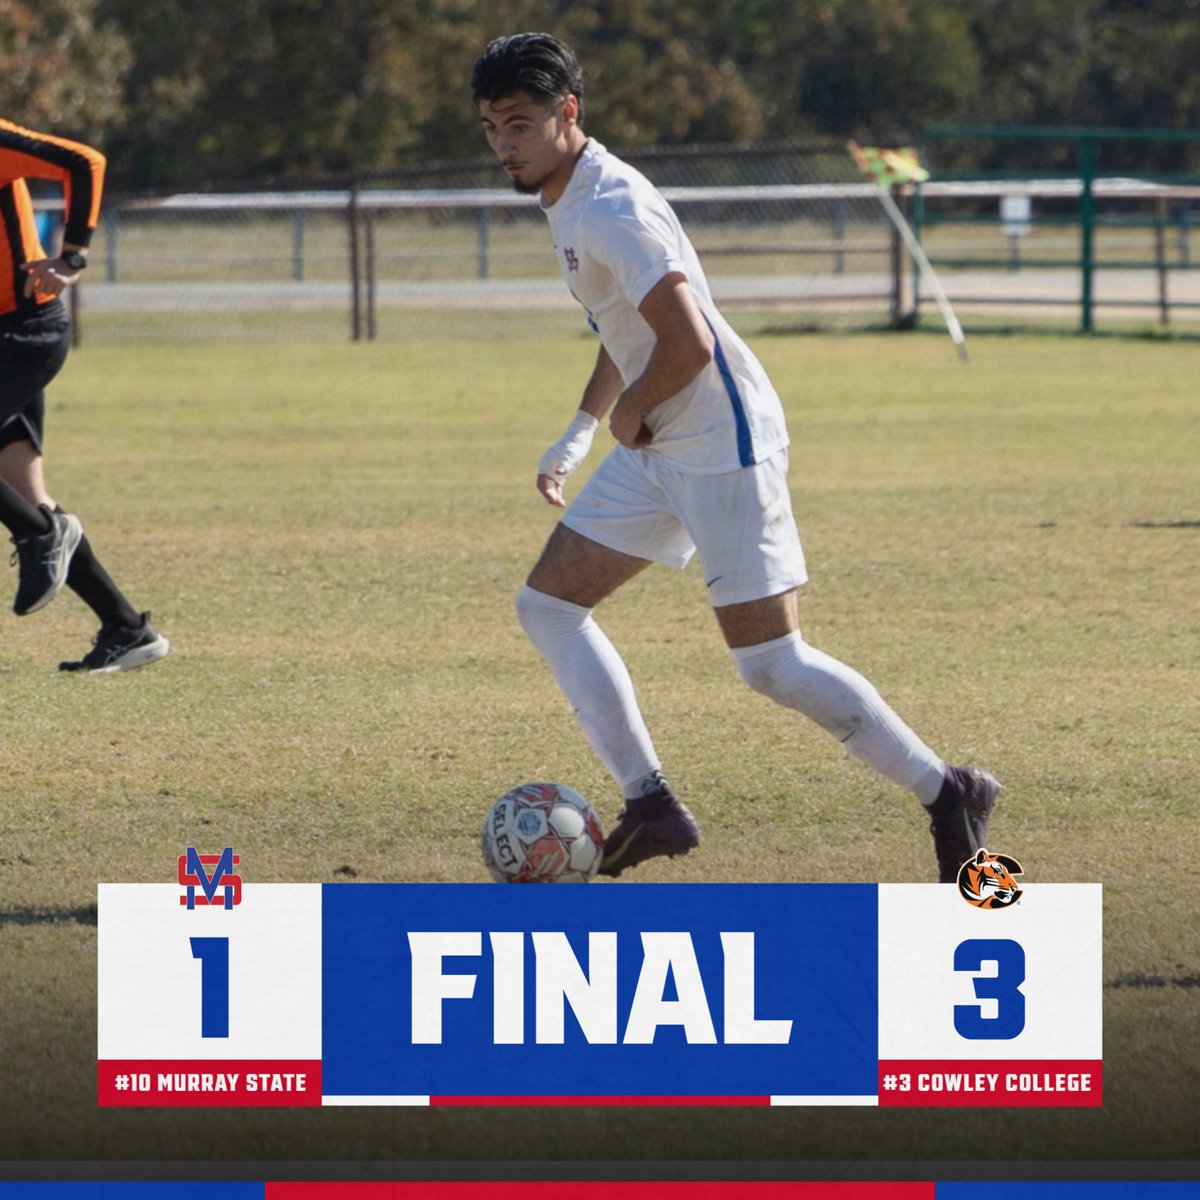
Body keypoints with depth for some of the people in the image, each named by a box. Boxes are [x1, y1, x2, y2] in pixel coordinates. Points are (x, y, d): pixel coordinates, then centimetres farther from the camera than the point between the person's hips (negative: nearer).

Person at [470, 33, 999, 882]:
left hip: (724, 446, -10)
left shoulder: (611, 210, -21)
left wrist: (629, 413, -11)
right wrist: (580, 432, 24)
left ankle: (947, 794, 4)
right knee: (548, 605, 7)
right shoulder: (569, 200, 11)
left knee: (772, 667, -9)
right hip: (658, 451, 10)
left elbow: (688, 344, -29)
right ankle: (650, 805, 6)